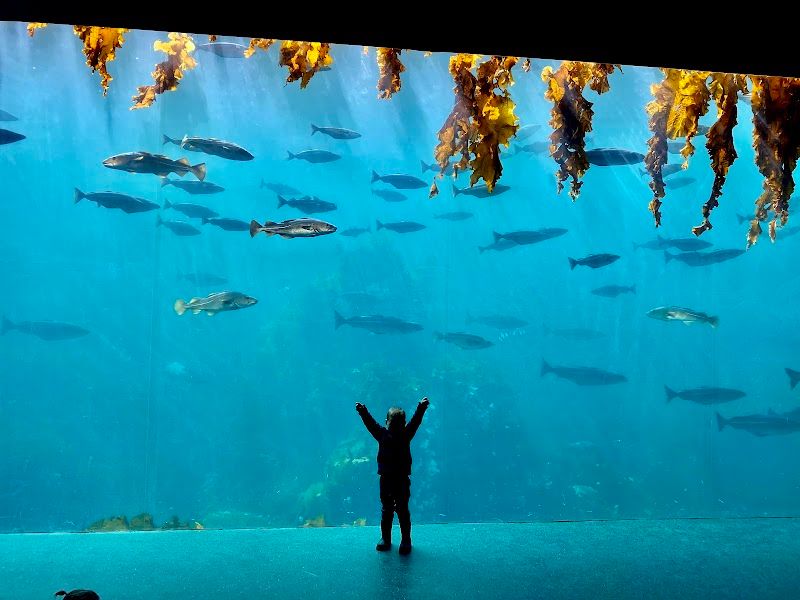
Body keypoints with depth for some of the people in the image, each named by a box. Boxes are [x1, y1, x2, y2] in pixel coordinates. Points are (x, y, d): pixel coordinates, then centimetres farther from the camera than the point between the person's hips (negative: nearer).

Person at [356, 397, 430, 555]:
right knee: (386, 510, 12)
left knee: (403, 511, 5)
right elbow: (371, 423, -10)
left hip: (402, 479, -1)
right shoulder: (382, 435, 0)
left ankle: (406, 540, 15)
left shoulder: (406, 435, -2)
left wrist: (421, 408, -27)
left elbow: (415, 422, -12)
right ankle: (385, 539, 25)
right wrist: (363, 412, -26)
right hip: (386, 479, 1)